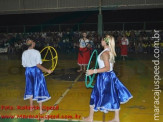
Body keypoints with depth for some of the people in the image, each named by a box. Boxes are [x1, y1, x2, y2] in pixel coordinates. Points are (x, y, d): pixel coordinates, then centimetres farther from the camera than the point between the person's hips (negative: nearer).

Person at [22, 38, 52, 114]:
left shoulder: (24, 53, -1)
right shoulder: (36, 52, -15)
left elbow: (24, 65, 2)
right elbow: (38, 65, -20)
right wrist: (47, 70, -15)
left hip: (28, 71, 5)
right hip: (36, 71, -5)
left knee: (30, 89, 19)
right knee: (39, 89, 4)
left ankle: (31, 107, 30)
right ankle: (41, 110, 9)